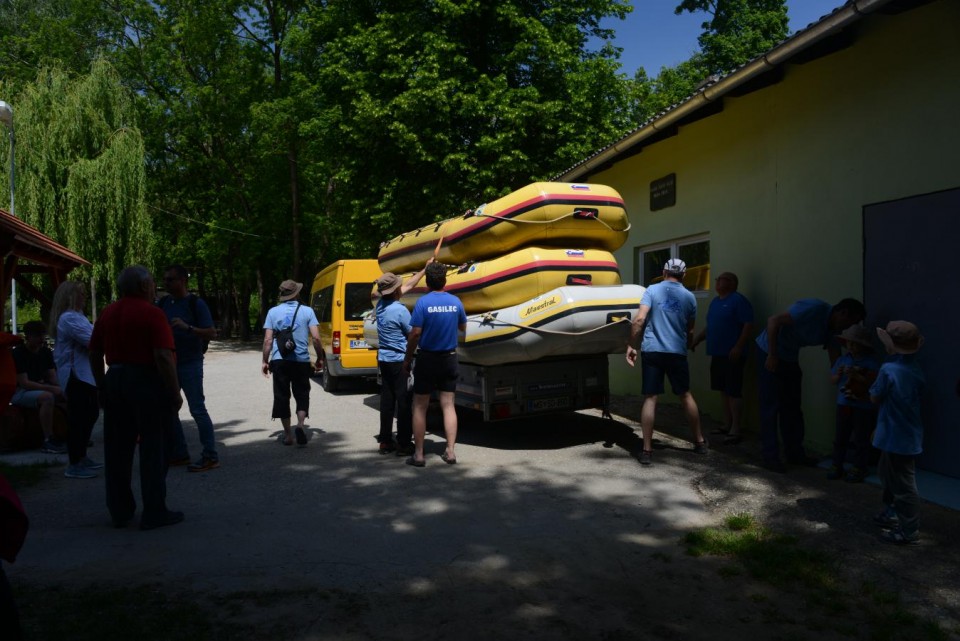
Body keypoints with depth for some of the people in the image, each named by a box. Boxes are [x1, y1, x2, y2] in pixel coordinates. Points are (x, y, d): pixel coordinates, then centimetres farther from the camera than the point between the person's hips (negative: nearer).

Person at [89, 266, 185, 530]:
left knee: (117, 449, 13)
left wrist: (102, 386, 19)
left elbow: (94, 353, 12)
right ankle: (154, 513, 7)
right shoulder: (151, 313, -12)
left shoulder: (107, 313, 9)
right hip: (146, 382, -7)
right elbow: (163, 356, -20)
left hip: (115, 380, 7)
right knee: (152, 449, 1)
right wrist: (175, 393, -14)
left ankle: (120, 511, 22)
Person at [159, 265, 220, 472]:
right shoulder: (163, 303, 8)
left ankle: (210, 457, -1)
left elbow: (212, 333, -13)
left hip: (190, 364, -7)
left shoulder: (196, 303, -8)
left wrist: (187, 327, -27)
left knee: (197, 409, -6)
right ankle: (179, 454, 22)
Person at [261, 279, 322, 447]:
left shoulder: (273, 312, 3)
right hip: (301, 360, 0)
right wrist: (319, 358, 8)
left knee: (282, 397, 10)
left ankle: (288, 435, 13)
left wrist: (265, 361, 8)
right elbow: (316, 338, -4)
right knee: (302, 395, 12)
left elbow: (268, 340, 0)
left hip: (279, 360, 1)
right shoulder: (307, 311, 1)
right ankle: (301, 425, -10)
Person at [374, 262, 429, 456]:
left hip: (383, 359, 8)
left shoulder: (380, 304, 5)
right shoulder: (400, 310, -18)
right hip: (399, 360, -8)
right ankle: (404, 444, 2)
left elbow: (408, 285, 15)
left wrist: (425, 269, 20)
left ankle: (385, 441, 16)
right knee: (404, 402, -1)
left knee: (387, 401, 11)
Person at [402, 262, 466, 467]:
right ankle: (450, 451, 9)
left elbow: (415, 334, -16)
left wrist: (407, 359, -5)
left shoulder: (423, 302, -14)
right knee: (448, 405, 11)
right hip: (449, 359, 4)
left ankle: (418, 455, 9)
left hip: (427, 359, -3)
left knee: (420, 407, 6)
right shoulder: (455, 302, -1)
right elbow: (463, 328, 13)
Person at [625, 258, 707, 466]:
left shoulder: (652, 290, 0)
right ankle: (699, 442, 28)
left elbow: (639, 319, -12)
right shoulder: (689, 297, 8)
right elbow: (690, 331, 16)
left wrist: (631, 345, -7)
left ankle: (647, 450, -1)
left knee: (650, 398, 0)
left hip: (652, 351, -2)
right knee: (685, 395, 18)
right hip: (677, 352, 2)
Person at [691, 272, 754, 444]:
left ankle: (735, 430, -3)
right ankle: (728, 425, 22)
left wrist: (738, 347, -23)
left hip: (732, 354, -9)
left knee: (734, 391, -6)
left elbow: (748, 325, -16)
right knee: (723, 390, 13)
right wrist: (696, 340, 16)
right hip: (717, 353, 9)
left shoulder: (738, 300, -10)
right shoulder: (715, 301, 17)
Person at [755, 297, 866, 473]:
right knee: (771, 406, -6)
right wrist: (772, 356, -27)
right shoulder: (814, 309, -24)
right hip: (769, 353, -9)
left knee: (792, 407, 12)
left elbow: (836, 363, 1)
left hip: (790, 358, 9)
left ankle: (795, 453, 23)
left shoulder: (833, 330, 1)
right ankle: (771, 457, 1)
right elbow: (773, 321, -28)